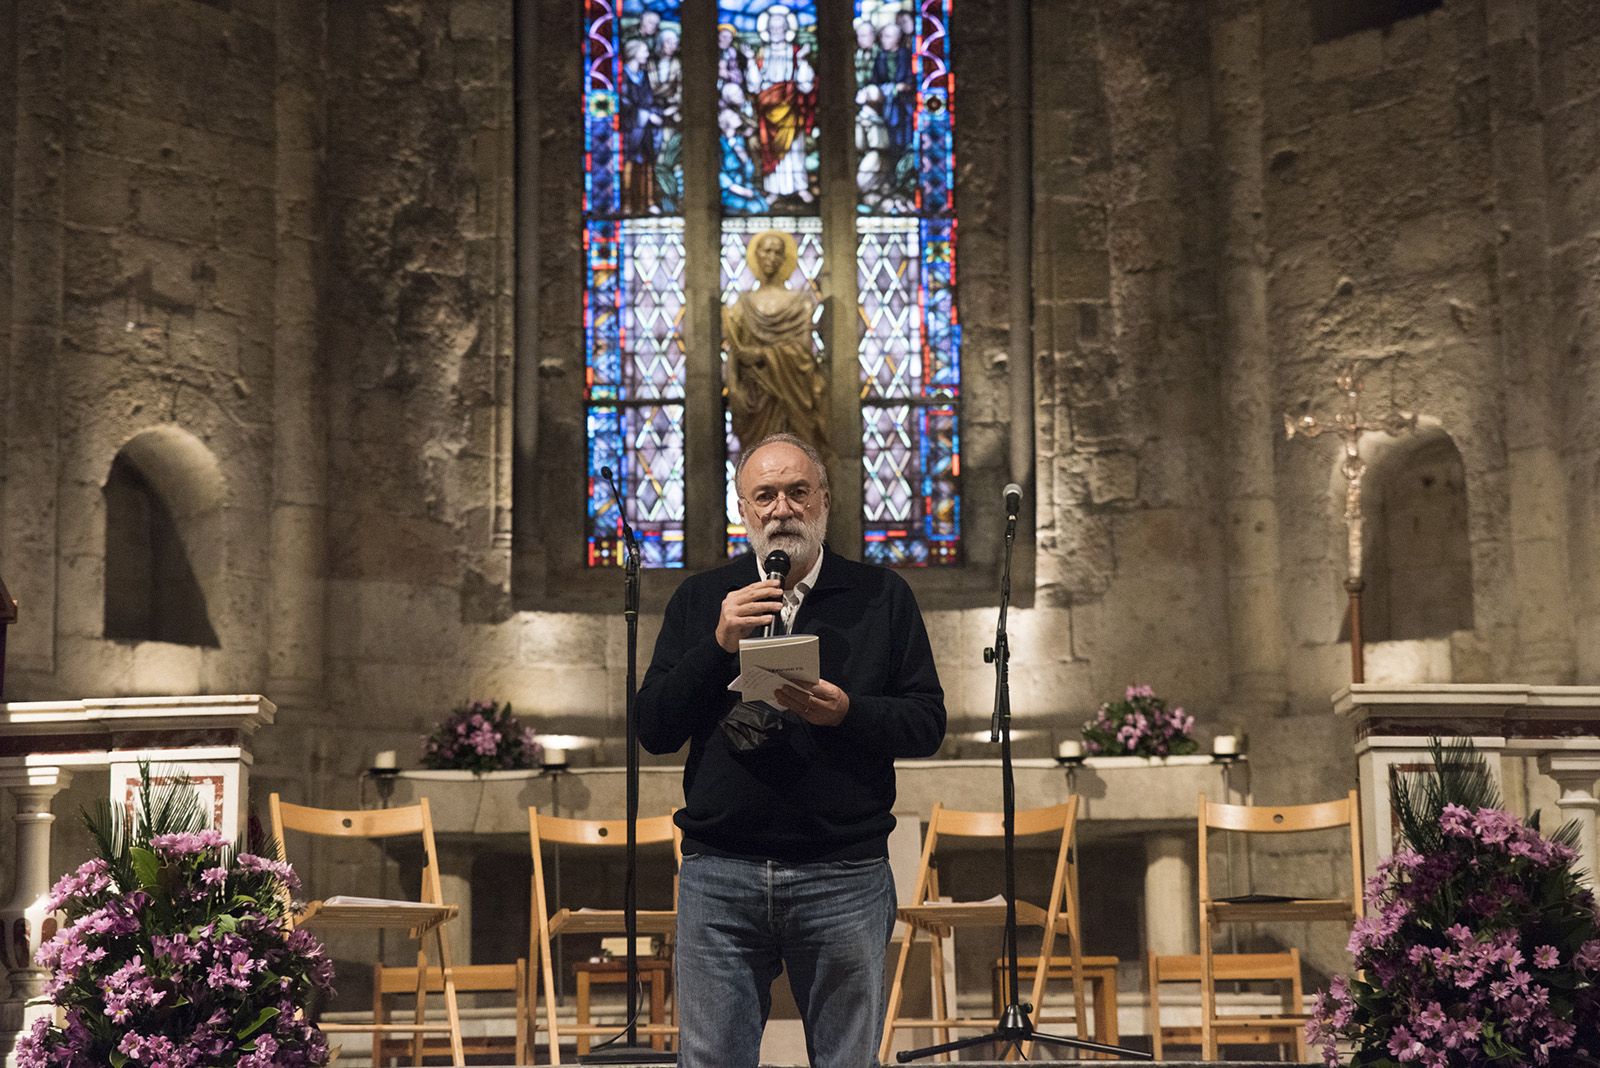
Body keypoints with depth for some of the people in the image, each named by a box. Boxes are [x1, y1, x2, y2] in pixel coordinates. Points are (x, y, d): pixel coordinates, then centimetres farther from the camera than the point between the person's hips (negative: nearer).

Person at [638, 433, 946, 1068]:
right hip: (718, 873, 1)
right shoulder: (700, 599, 9)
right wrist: (718, 646, -12)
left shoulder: (882, 596, 7)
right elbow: (653, 729, 2)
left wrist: (847, 712, -15)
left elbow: (928, 724, 3)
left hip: (845, 878, 0)